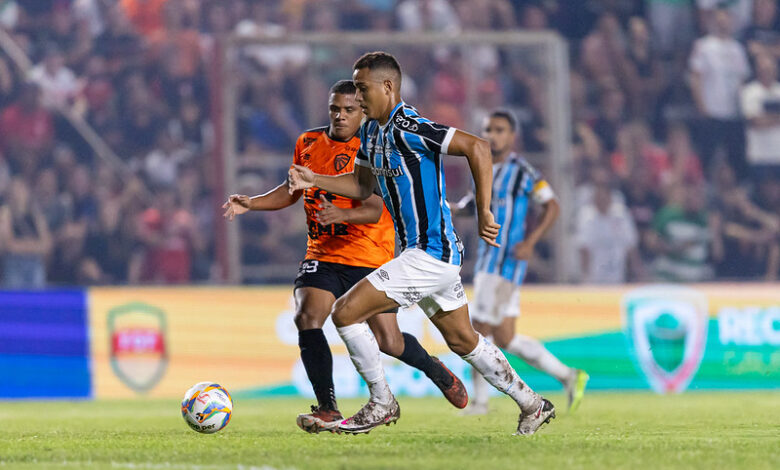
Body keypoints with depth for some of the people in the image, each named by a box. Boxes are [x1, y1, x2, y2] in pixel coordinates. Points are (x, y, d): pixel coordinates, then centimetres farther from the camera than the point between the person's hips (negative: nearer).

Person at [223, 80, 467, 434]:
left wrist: (340, 214, -43)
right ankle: (328, 411, -17)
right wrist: (251, 203, 5)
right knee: (307, 318, -21)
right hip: (323, 255, 4)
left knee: (388, 342, -3)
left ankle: (434, 370, 31)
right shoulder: (308, 143, 5)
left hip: (370, 258, -4)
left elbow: (375, 211, -23)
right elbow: (292, 191, 20)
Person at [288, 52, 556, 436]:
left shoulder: (408, 128, -20)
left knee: (345, 313, -11)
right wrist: (314, 181, 9)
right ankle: (532, 406, 29)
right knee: (463, 342, 19)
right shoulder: (371, 131, 10)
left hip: (429, 255, -10)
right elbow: (363, 186, 23)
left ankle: (381, 404, 2)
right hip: (437, 253, 10)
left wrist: (483, 212, -25)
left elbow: (477, 147, -25)